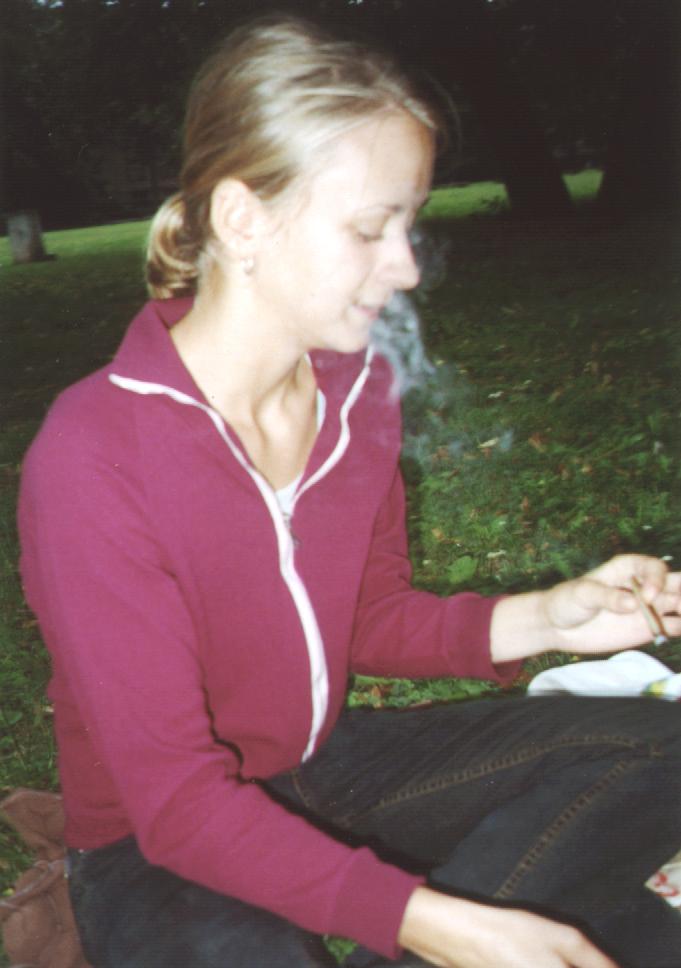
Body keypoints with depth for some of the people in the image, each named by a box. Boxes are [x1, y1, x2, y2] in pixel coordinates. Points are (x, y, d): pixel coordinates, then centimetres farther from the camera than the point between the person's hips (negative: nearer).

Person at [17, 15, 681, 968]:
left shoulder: (356, 388, -7)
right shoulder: (92, 459, -26)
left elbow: (369, 620, 6)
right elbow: (176, 799, -24)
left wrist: (539, 619, -12)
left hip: (326, 766, 6)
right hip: (161, 851, -5)